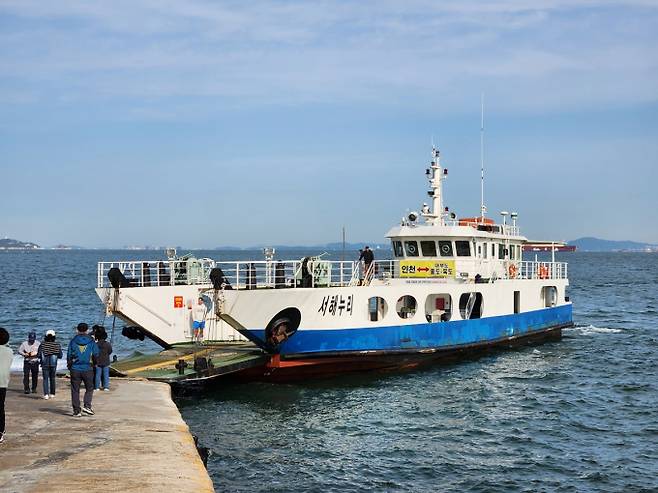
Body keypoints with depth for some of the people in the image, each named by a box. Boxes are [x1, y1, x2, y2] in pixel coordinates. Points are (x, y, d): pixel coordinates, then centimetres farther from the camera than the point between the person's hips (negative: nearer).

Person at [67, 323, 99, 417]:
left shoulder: (73, 341, 0)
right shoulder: (91, 341, -1)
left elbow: (69, 355, -1)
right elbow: (96, 355, -1)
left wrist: (69, 365, 16)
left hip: (75, 369, 0)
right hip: (88, 369, 0)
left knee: (75, 390, 6)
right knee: (89, 389, 14)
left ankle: (76, 411, 5)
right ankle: (87, 406, -4)